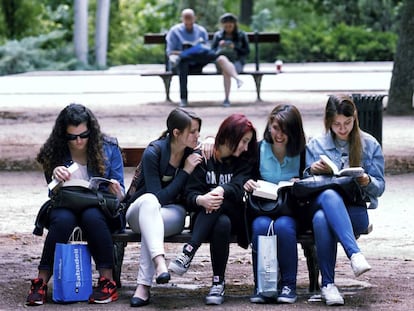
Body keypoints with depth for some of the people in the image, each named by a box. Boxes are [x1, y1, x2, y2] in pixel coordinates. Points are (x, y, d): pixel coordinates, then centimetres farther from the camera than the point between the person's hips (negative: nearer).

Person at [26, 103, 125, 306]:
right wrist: (55, 177, -18)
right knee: (63, 219, -35)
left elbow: (120, 194, 3)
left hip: (101, 209, -1)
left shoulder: (109, 148, 1)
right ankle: (41, 283, -31)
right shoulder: (54, 153, 3)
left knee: (92, 217, -37)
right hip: (65, 207, 1)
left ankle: (107, 282, -31)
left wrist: (116, 192, -22)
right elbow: (53, 194, 4)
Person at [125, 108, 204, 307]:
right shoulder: (153, 153, -15)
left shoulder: (194, 154, -3)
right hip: (139, 211, -2)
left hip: (172, 215, 2)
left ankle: (143, 286, -43)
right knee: (149, 200, -40)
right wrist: (185, 172, -21)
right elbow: (158, 197, -19)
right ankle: (159, 262, -59)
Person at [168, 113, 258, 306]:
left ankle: (188, 253, -41)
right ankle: (218, 283, -37)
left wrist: (221, 190, -35)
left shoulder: (246, 161, 9)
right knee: (222, 223, -37)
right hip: (205, 218, -1)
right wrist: (201, 200, -31)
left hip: (236, 217, 1)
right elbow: (190, 194, -6)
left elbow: (239, 188, -11)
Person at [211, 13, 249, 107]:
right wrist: (220, 46, -6)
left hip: (237, 61, -1)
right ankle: (237, 78, -63)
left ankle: (227, 99, -45)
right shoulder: (218, 35, 20)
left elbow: (247, 51, 7)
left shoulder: (241, 35, 15)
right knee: (222, 59, -41)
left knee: (226, 71, -39)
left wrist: (235, 48, -10)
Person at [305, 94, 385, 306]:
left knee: (321, 218, -38)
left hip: (356, 211, -1)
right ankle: (355, 255, -53)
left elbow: (379, 187, 11)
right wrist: (312, 170, -7)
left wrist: (367, 182, -12)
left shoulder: (369, 145, 12)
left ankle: (328, 284, -36)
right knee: (329, 195, -40)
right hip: (321, 202, 1)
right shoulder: (315, 146, 14)